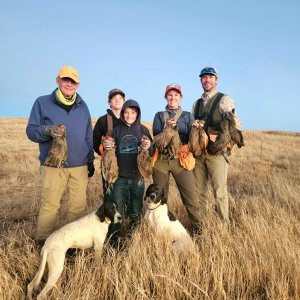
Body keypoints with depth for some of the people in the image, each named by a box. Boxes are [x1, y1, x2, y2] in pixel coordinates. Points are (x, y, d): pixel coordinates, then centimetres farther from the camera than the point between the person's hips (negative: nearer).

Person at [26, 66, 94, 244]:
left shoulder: (82, 106, 12)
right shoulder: (42, 102, 1)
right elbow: (31, 131, -2)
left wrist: (91, 160, 16)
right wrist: (47, 130, -23)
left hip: (80, 166, 4)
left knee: (78, 206, 9)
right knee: (50, 205, 2)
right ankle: (44, 242, 20)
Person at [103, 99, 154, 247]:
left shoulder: (143, 130, 4)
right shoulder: (117, 130, 6)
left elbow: (152, 153, 1)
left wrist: (148, 147, -22)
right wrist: (107, 147, -12)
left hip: (138, 177, 0)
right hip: (120, 177, 0)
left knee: (135, 212, 8)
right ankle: (113, 242, 14)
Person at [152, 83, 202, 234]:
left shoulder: (187, 116, 14)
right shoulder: (159, 115, 14)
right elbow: (156, 136, 0)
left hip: (180, 159, -1)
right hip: (161, 159, 1)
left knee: (190, 196, -7)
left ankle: (197, 227, 9)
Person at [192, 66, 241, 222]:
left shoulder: (224, 100, -1)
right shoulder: (196, 104, 17)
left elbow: (235, 125, -9)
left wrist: (216, 136, -19)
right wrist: (193, 125, -1)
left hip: (217, 151, -5)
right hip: (198, 151, 6)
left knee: (220, 192, -1)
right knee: (199, 191, 11)